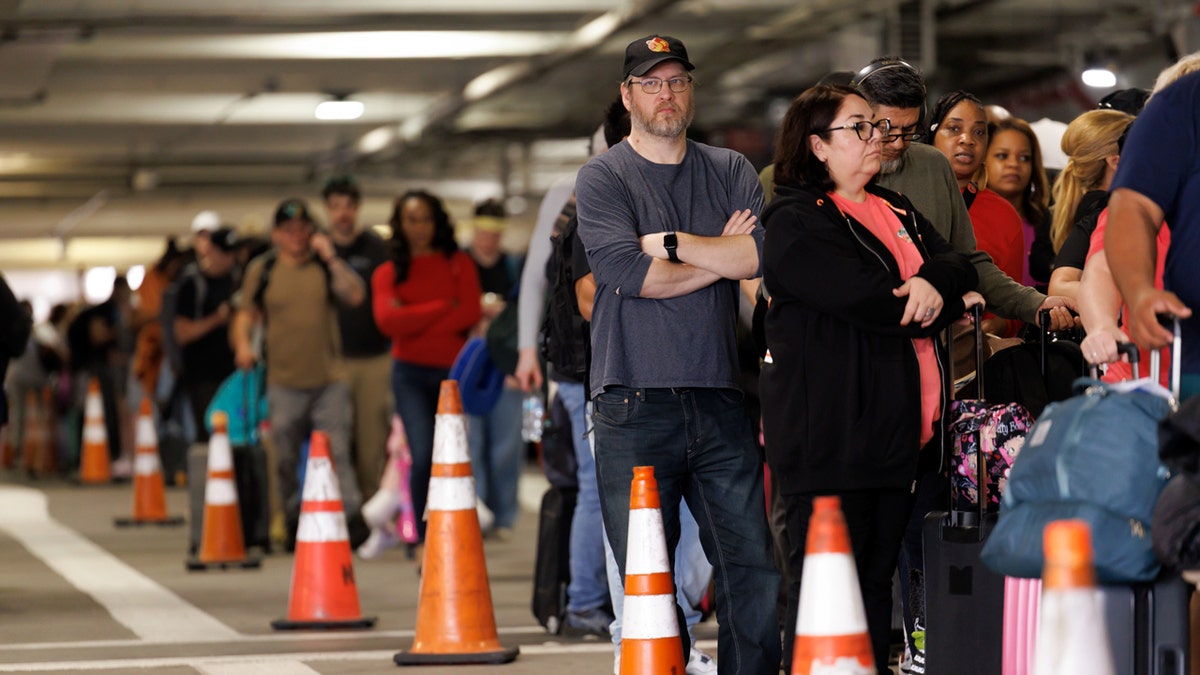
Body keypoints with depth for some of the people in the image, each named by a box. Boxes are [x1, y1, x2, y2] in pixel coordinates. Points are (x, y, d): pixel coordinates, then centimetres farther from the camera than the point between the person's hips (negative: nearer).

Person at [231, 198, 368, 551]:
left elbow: (355, 295, -6)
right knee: (286, 459, 6)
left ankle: (351, 517, -8)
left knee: (337, 451, -8)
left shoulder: (326, 266, 7)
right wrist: (242, 343, -10)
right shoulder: (261, 270, 7)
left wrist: (331, 259, -10)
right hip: (283, 381, 1)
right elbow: (245, 315, 8)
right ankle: (294, 524, 17)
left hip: (329, 379, -1)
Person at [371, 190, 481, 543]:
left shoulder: (458, 263, 9)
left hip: (454, 369, 1)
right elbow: (388, 321, -9)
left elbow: (470, 313, -4)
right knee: (423, 457, -15)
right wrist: (444, 307, -7)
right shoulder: (387, 273, 8)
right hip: (411, 374, -1)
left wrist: (415, 321, -6)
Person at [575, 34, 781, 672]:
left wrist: (671, 243, -7)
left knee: (754, 568, -1)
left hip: (720, 399, 3)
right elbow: (627, 272, -12)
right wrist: (721, 257, -1)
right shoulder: (602, 177, 5)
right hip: (635, 405, -3)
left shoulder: (730, 171, 14)